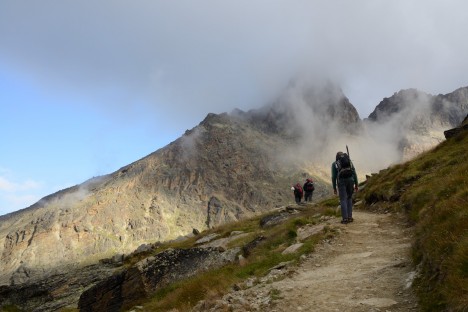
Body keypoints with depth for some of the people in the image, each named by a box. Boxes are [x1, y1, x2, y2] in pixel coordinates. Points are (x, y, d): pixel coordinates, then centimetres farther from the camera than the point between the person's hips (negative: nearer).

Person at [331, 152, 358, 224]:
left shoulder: (334, 164, 14)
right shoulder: (350, 162, 21)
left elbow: (333, 176, 7)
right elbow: (354, 173, 11)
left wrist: (334, 188, 10)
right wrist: (356, 185, 11)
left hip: (341, 181, -2)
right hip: (350, 180, 2)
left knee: (343, 200, 1)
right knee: (349, 198, 16)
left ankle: (345, 218, -4)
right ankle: (350, 217, 10)